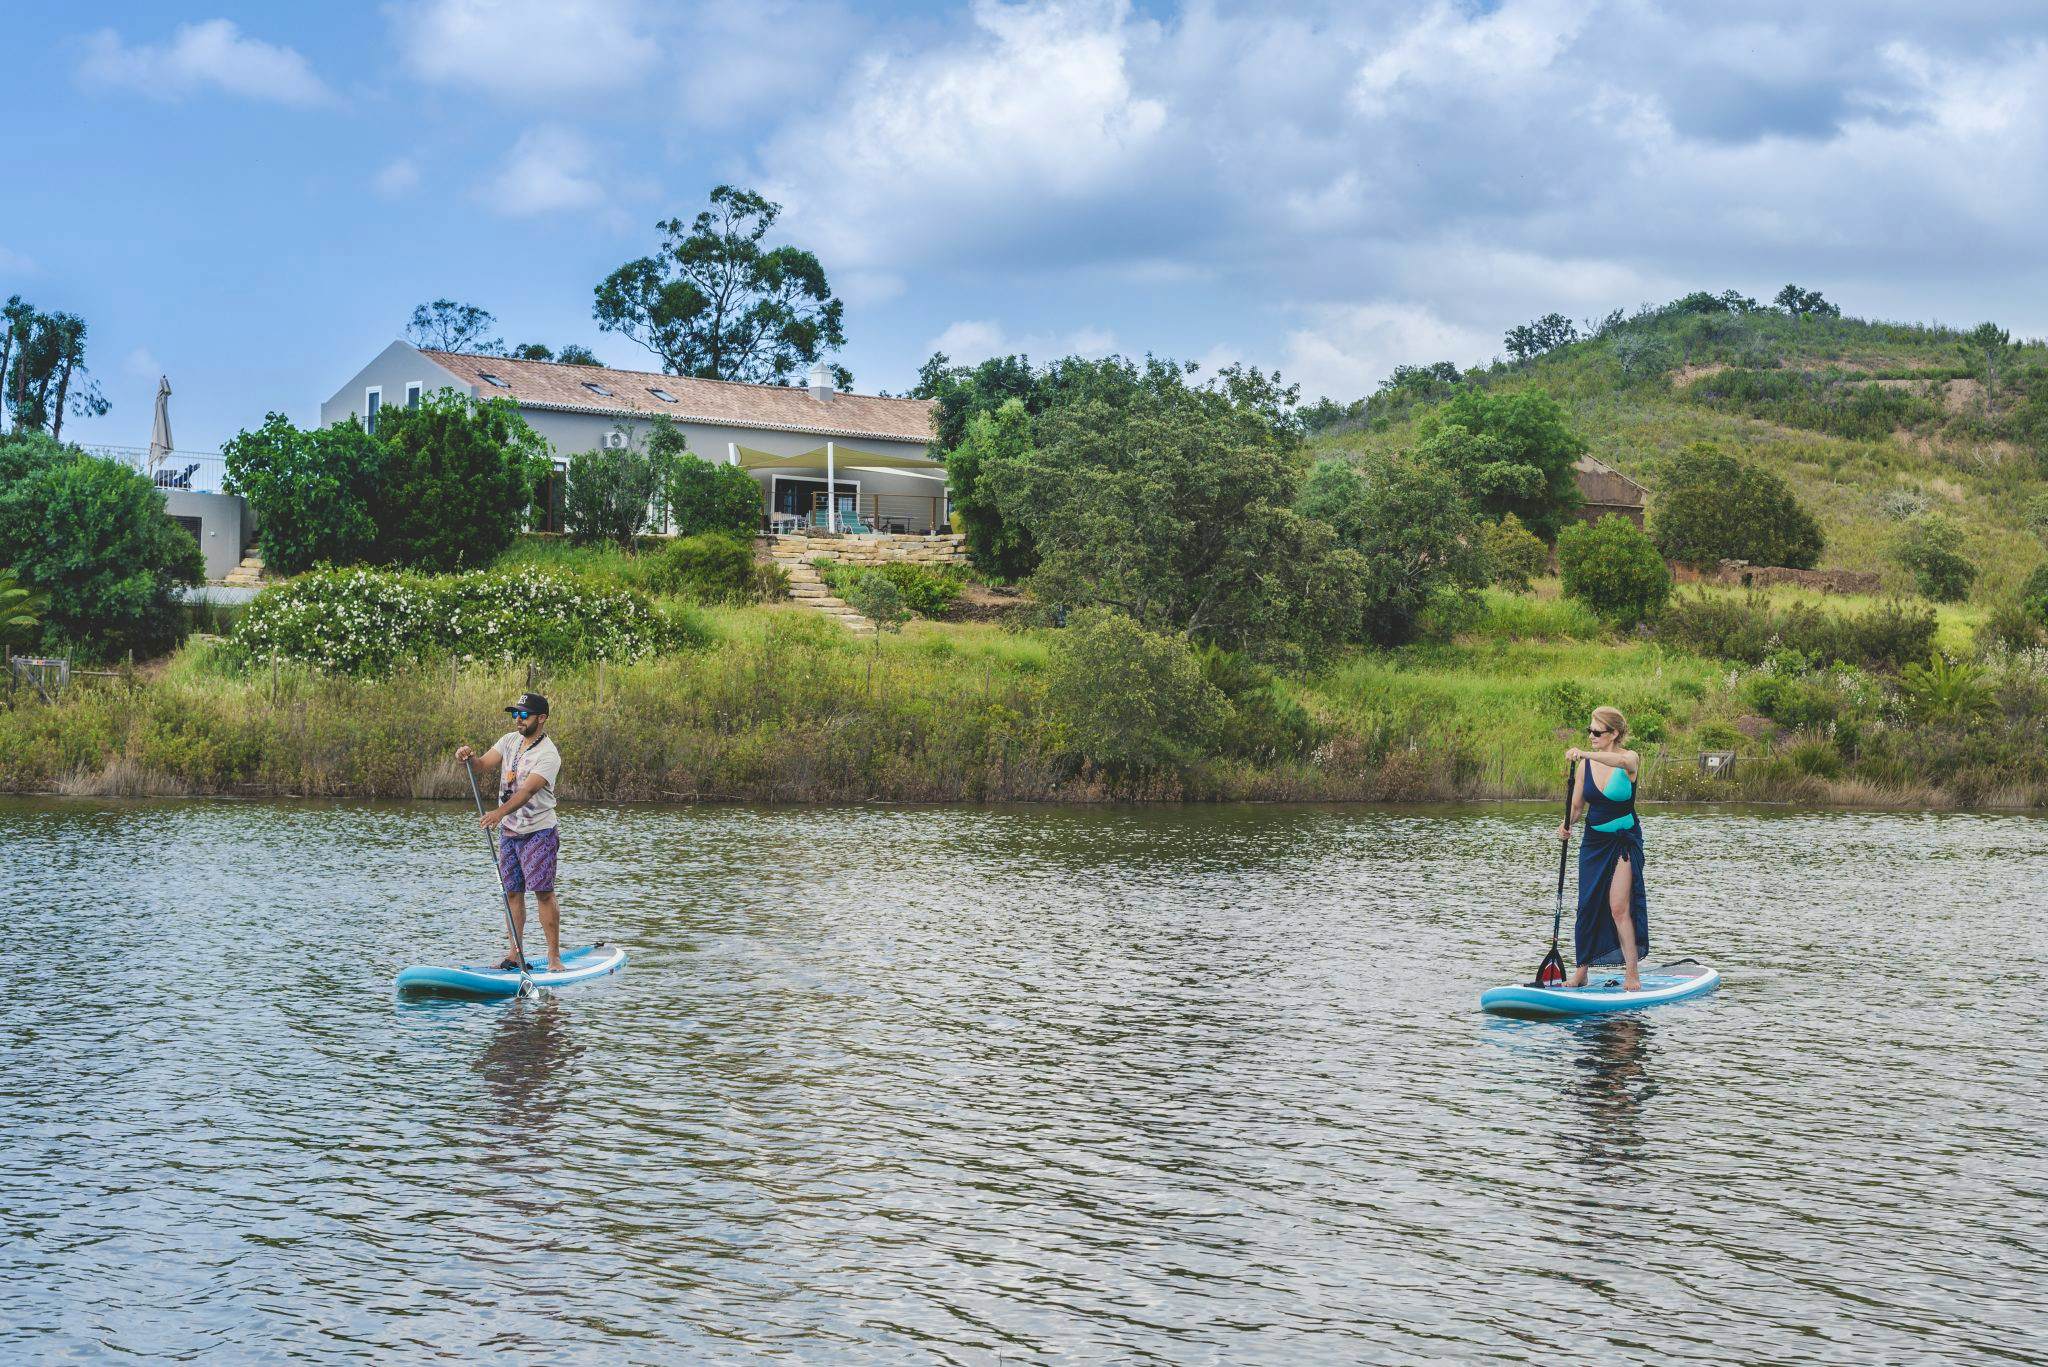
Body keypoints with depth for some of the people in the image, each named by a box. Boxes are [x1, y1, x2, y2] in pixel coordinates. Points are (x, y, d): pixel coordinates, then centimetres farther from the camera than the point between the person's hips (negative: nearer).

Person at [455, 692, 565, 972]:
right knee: (512, 892, 8)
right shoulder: (510, 740, 7)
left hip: (538, 833, -7)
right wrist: (470, 757, -21)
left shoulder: (548, 755, -17)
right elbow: (482, 765, 2)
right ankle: (514, 955, 12)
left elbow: (527, 790, -29)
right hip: (509, 831, 7)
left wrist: (501, 811, -43)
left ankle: (554, 957, -4)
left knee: (544, 892, -8)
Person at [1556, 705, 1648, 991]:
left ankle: (1632, 973, -7)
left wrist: (1585, 754, -51)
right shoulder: (1585, 764, 2)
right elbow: (1577, 806, 4)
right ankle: (1581, 971, 12)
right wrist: (1566, 825, -18)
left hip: (1624, 841, -4)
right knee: (1588, 906, 3)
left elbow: (1621, 761, -37)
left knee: (1619, 907, -12)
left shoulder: (1630, 759, -10)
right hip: (1594, 841, 4)